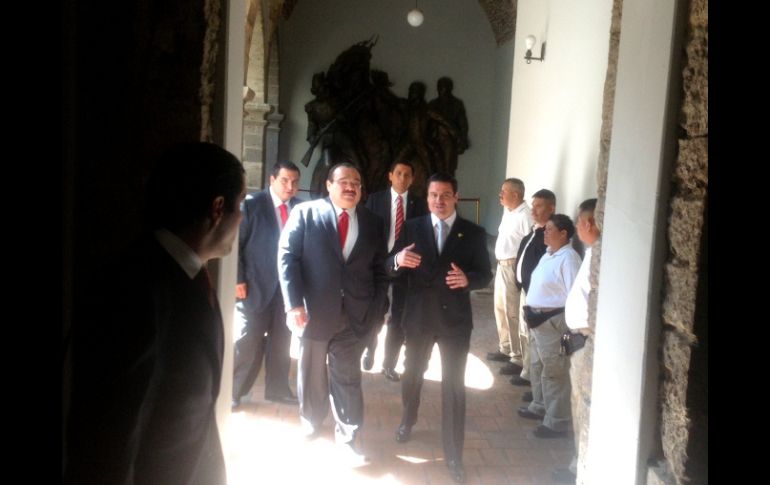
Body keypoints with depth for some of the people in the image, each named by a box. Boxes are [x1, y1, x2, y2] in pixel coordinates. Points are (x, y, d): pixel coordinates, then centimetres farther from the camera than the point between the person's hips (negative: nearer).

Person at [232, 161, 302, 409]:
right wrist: (238, 280, -12)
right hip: (257, 284, -4)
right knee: (248, 341, 3)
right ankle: (233, 392, 18)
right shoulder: (251, 204, -6)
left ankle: (277, 389, 29)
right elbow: (235, 243, -7)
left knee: (281, 340, 14)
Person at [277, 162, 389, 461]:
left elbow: (379, 269, 9)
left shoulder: (372, 223, 7)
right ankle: (311, 423, 36)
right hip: (313, 311, -1)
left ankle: (349, 435, 19)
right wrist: (294, 304, -15)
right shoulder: (305, 213, -2)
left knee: (348, 376, 7)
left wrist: (379, 308, -1)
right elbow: (287, 257, -7)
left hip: (355, 315, 1)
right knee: (312, 373, 16)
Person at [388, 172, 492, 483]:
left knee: (454, 386, 0)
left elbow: (485, 274, -2)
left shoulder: (474, 233, -4)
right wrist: (398, 260, -29)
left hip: (455, 319, -2)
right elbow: (391, 269, -6)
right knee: (413, 374, 21)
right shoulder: (412, 228, -2)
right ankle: (407, 420, 50)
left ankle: (453, 454, 11)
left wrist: (467, 279, -24)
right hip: (418, 316, 2)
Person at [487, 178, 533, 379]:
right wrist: (501, 263, 16)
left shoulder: (524, 216, -20)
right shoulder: (507, 211, 9)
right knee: (500, 308, 20)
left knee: (512, 313, -4)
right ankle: (505, 349, 35)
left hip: (513, 267, -10)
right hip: (502, 265, 10)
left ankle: (518, 360, 5)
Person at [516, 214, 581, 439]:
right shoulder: (548, 254, 12)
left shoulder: (568, 258, -18)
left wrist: (568, 328, -23)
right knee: (537, 366, 23)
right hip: (538, 319, 10)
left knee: (554, 372, -1)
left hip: (553, 321, -10)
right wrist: (531, 312, 15)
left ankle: (556, 422, 10)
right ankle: (539, 406, 41)